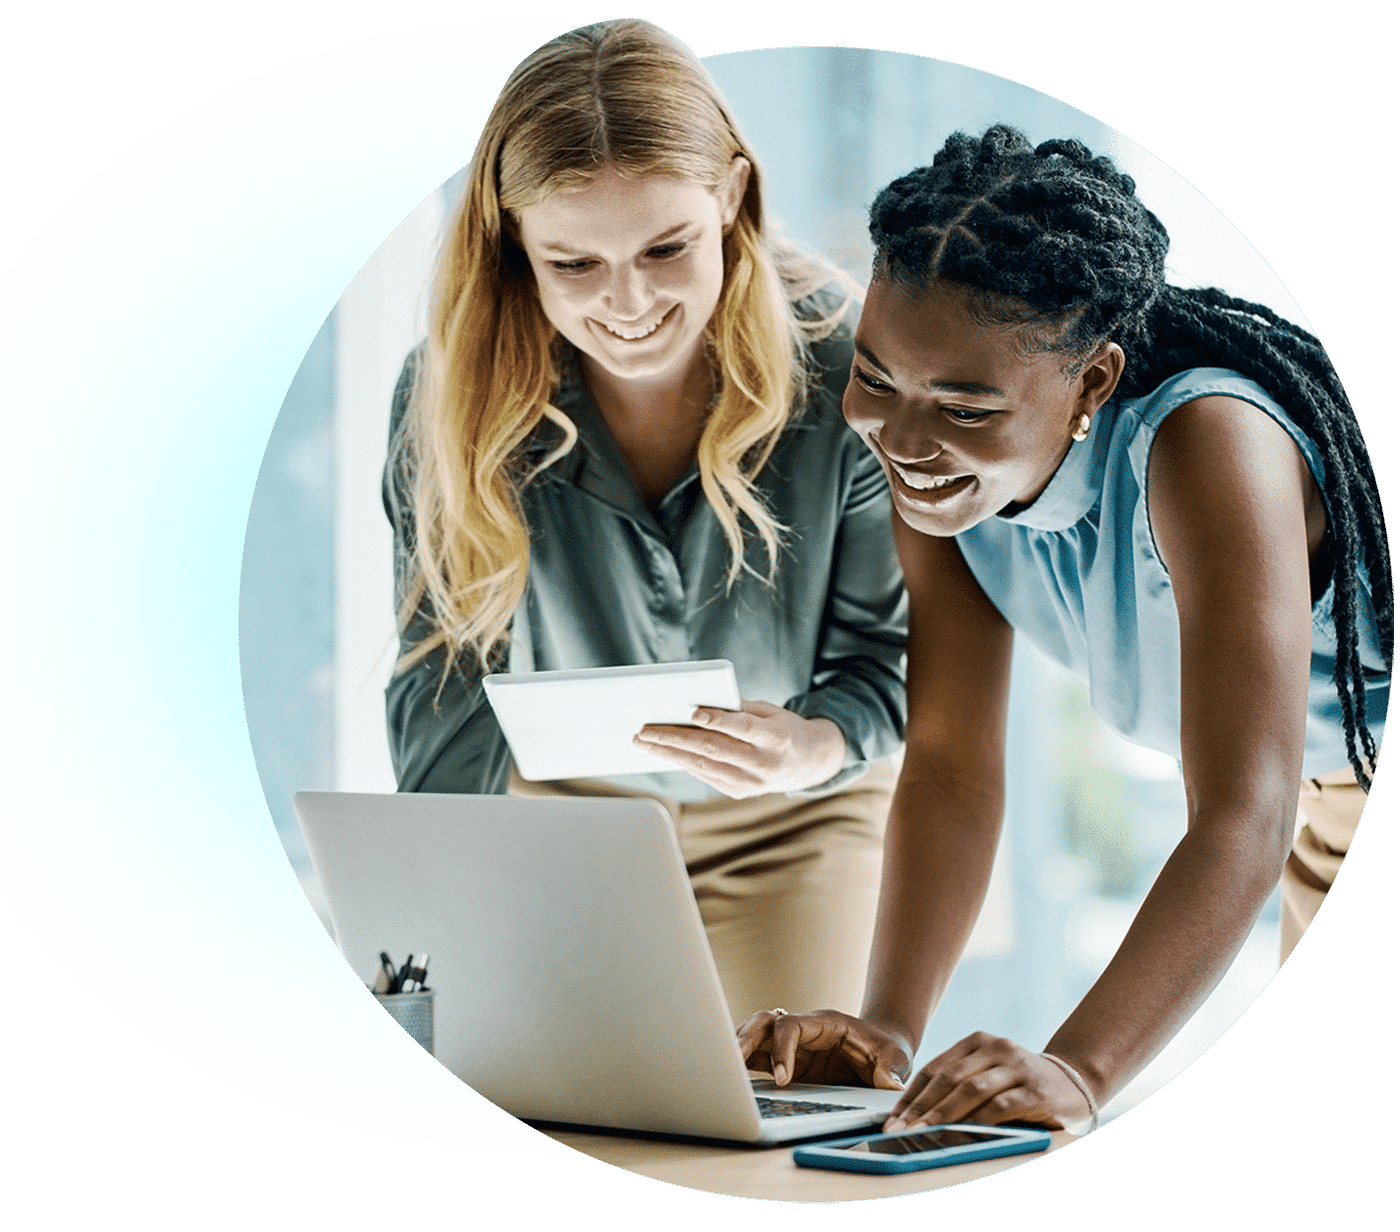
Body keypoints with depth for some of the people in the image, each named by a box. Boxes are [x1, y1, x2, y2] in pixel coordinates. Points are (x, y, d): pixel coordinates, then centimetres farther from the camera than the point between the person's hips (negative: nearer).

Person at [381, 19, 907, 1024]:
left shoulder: (846, 369, -25)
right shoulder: (456, 393, -22)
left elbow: (888, 648, -16)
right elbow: (448, 677, -19)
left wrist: (818, 746, -39)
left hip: (791, 818, 0)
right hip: (566, 802, 1)